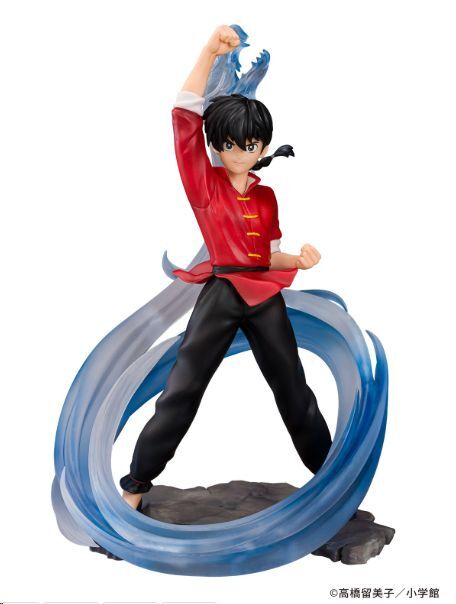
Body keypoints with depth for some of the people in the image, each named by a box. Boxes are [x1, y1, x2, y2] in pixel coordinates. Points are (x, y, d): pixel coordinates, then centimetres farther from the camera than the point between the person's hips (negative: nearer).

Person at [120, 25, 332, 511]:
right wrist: (210, 52, -20)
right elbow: (185, 113, -13)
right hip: (221, 294, -3)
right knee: (181, 391, 0)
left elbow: (270, 256, 14)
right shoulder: (204, 183, -2)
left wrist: (301, 258, -7)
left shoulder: (267, 197, 10)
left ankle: (328, 469, 31)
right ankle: (136, 482, 13)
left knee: (293, 388, 14)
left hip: (266, 298, 4)